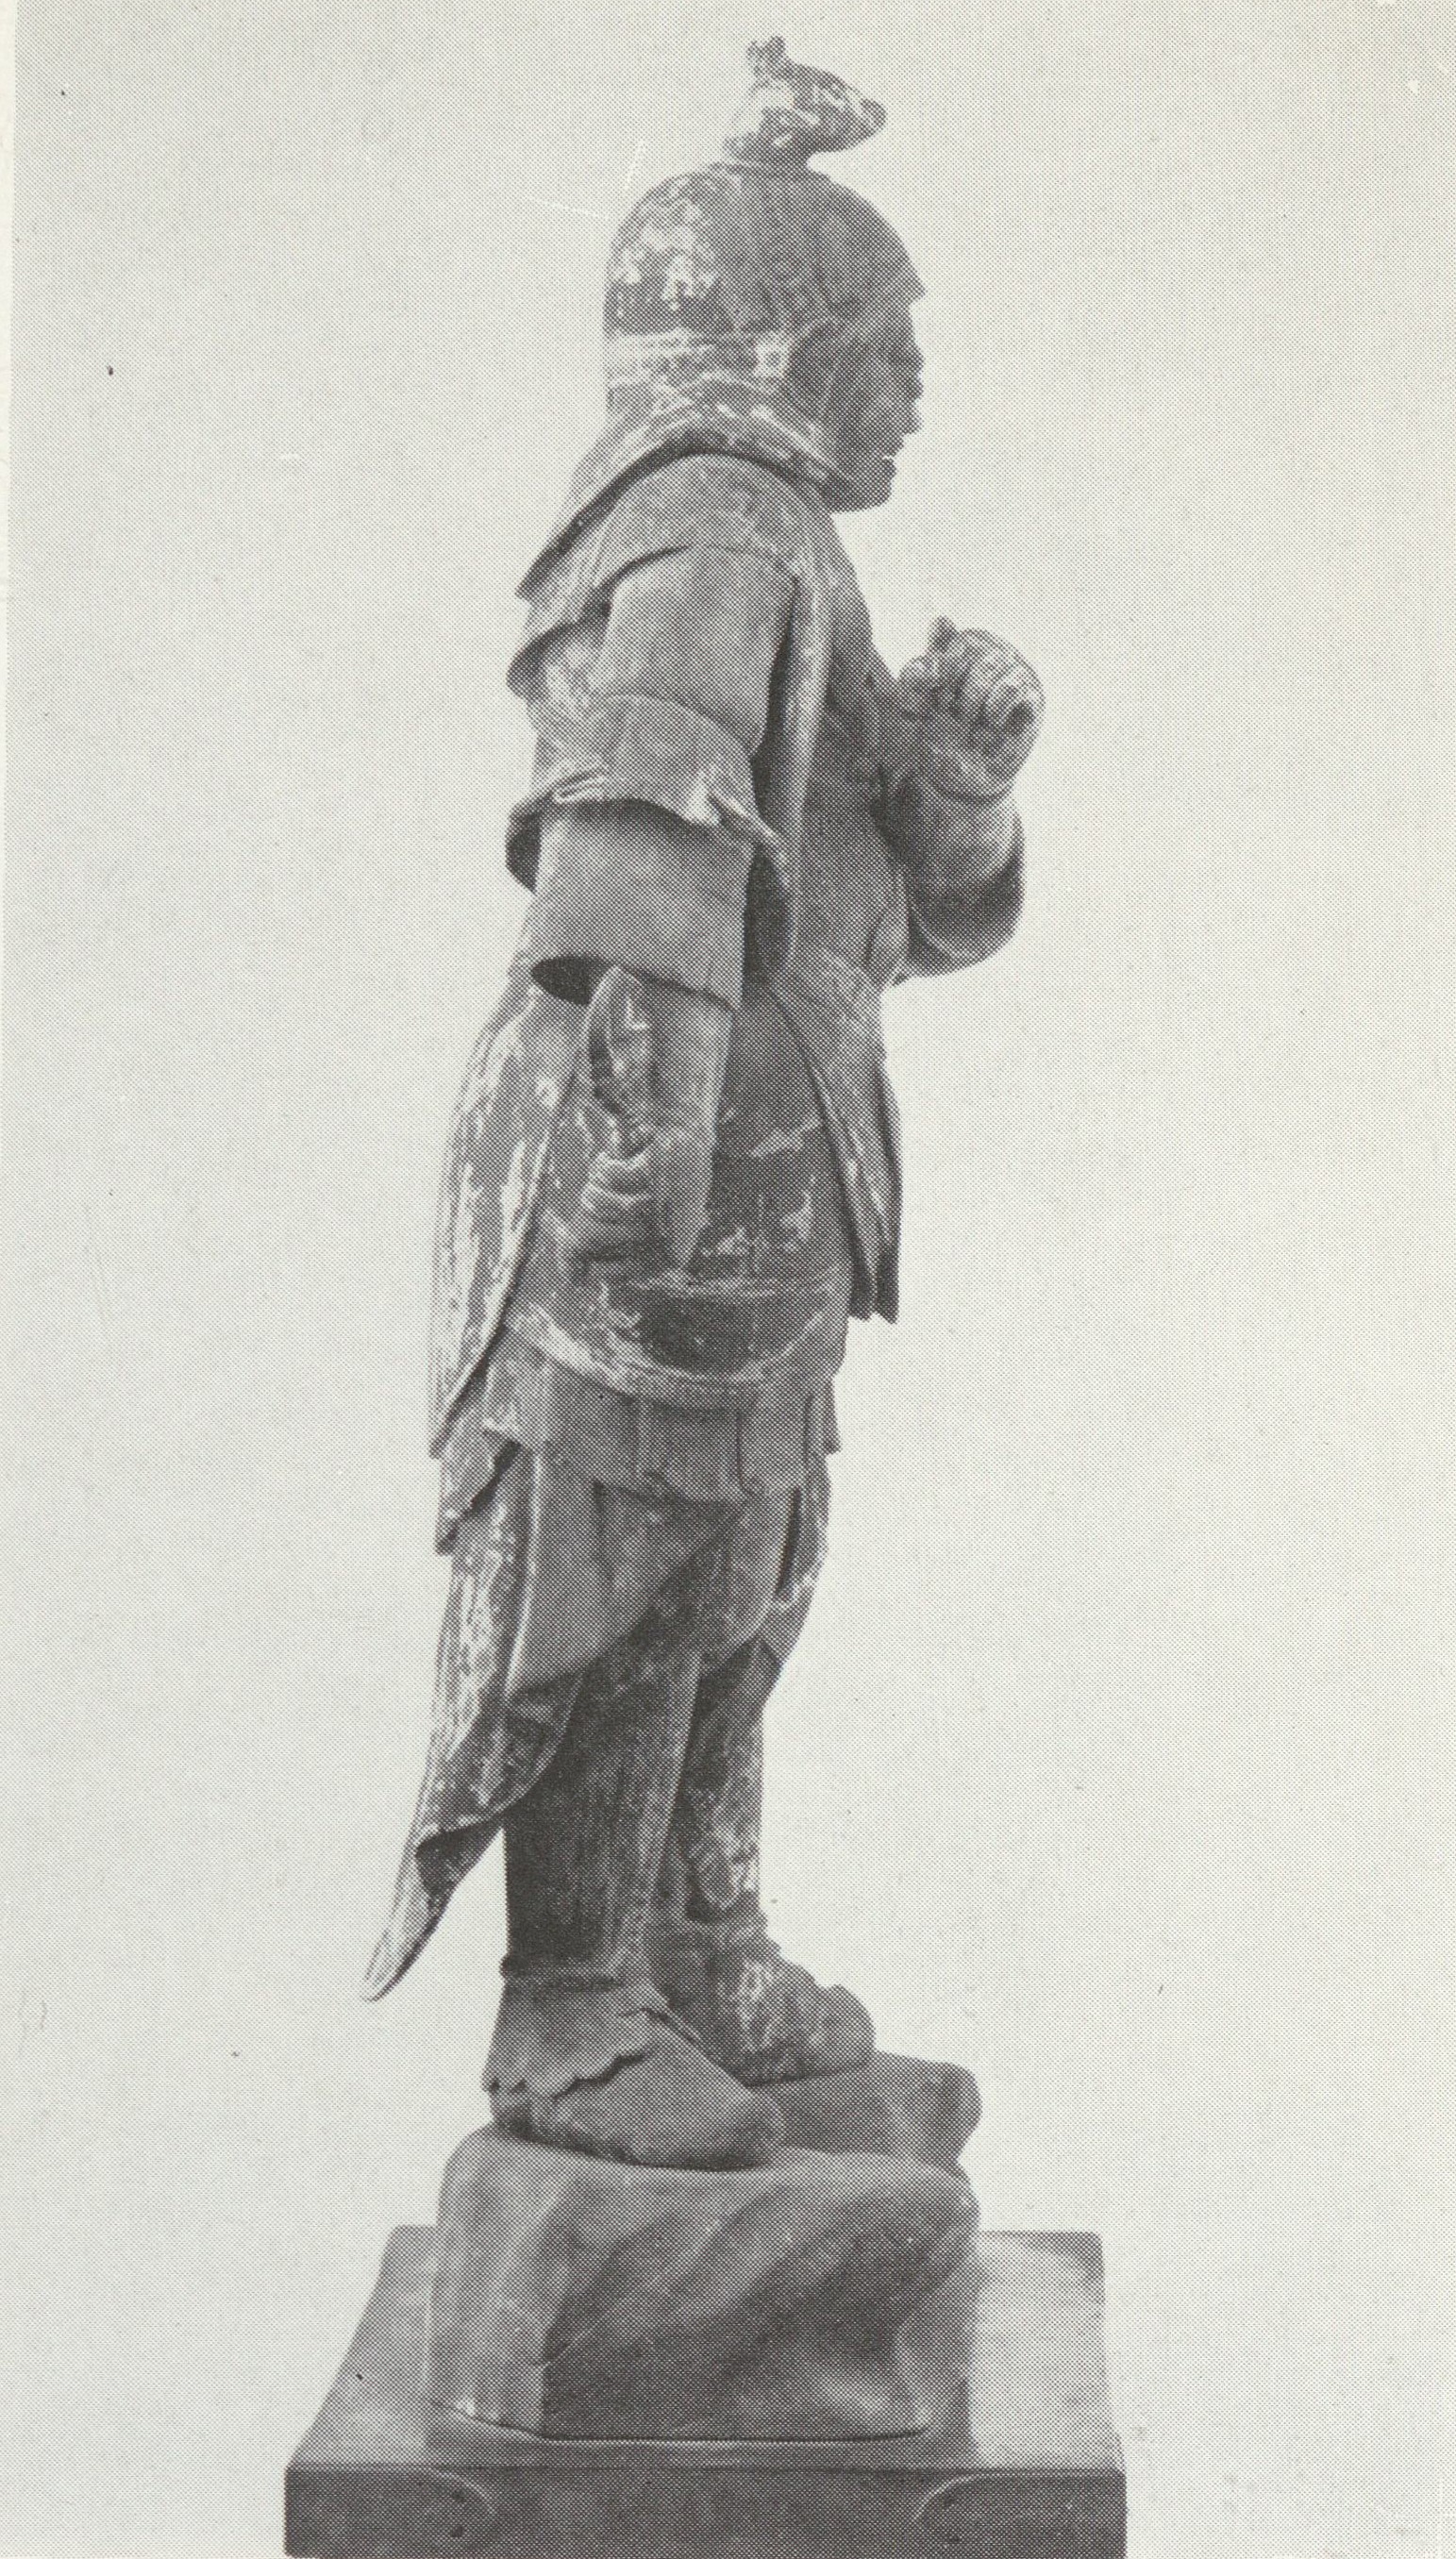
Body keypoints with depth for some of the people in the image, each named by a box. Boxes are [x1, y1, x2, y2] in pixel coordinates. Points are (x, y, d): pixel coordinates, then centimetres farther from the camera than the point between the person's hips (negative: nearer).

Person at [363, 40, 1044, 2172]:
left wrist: (963, 765, 0)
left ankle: (703, 1963, 32)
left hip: (764, 1183, 11)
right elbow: (645, 827, -28)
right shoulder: (710, 540, -12)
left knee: (737, 1588, 19)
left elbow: (932, 916, 20)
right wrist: (649, 1130, -36)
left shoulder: (786, 567, 21)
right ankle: (574, 2024, 7)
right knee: (616, 1598, -3)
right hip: (670, 1175, -11)